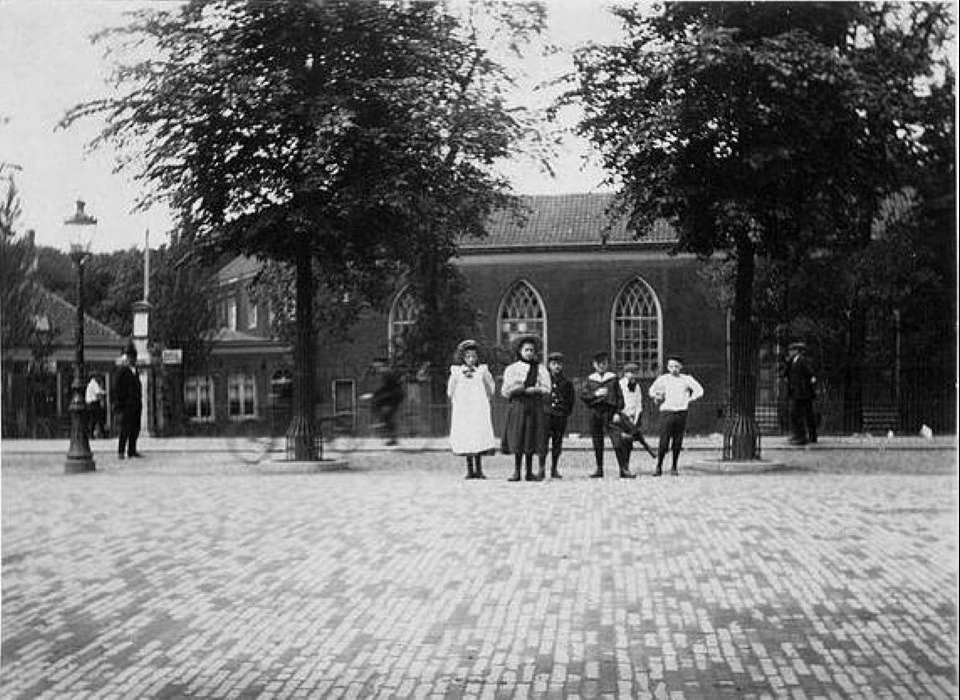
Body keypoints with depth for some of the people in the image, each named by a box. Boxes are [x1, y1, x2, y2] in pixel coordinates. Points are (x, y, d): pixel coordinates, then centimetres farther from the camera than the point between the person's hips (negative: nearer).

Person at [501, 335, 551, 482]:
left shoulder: (540, 369, 10)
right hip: (517, 405, -1)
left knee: (531, 438, 1)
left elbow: (546, 389, 3)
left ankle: (529, 472, 7)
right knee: (517, 438, -6)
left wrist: (535, 390, -14)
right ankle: (517, 471, 0)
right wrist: (515, 389, -12)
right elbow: (505, 391, 7)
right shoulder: (512, 369, 9)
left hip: (535, 406, 1)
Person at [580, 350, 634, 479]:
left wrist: (618, 413, -4)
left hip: (610, 412, -2)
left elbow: (619, 396, 5)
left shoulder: (613, 378, 6)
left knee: (618, 441, -12)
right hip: (595, 412, 2)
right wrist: (596, 394, -12)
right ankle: (599, 469, 16)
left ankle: (624, 469, -10)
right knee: (597, 444, 6)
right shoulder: (590, 379, 11)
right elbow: (583, 395, 3)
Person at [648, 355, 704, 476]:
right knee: (664, 441, -7)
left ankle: (674, 467, 14)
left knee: (678, 442, 3)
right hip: (666, 411, -1)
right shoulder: (662, 379, 5)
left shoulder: (687, 379, 6)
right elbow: (652, 391, 20)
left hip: (681, 413, 1)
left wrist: (689, 400, 6)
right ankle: (659, 467, 0)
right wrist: (657, 398, 7)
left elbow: (699, 390, 12)